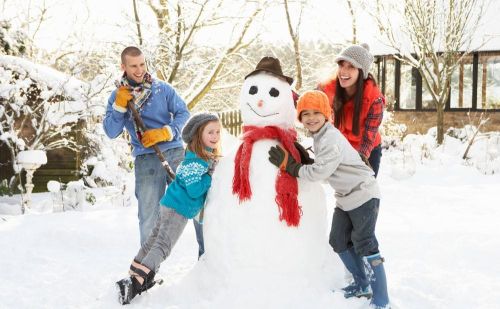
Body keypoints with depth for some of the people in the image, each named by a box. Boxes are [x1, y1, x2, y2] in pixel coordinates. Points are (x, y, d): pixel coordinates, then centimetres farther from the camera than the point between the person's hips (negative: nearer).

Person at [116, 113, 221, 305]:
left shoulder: (209, 157, 10)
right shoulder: (194, 159, -20)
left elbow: (203, 186, 19)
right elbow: (195, 189, -26)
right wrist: (210, 176, -17)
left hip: (173, 206, 10)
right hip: (178, 209, -10)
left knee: (153, 241, 15)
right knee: (162, 246, -14)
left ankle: (136, 277, 24)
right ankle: (134, 283, -21)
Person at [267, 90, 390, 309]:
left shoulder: (332, 139, -24)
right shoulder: (319, 136, 7)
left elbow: (318, 172, -28)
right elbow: (319, 167, 7)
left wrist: (289, 166, -22)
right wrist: (299, 159, -9)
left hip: (363, 195, -10)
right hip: (345, 198, 10)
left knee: (365, 245, -10)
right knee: (339, 242, 15)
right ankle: (362, 285, 31)